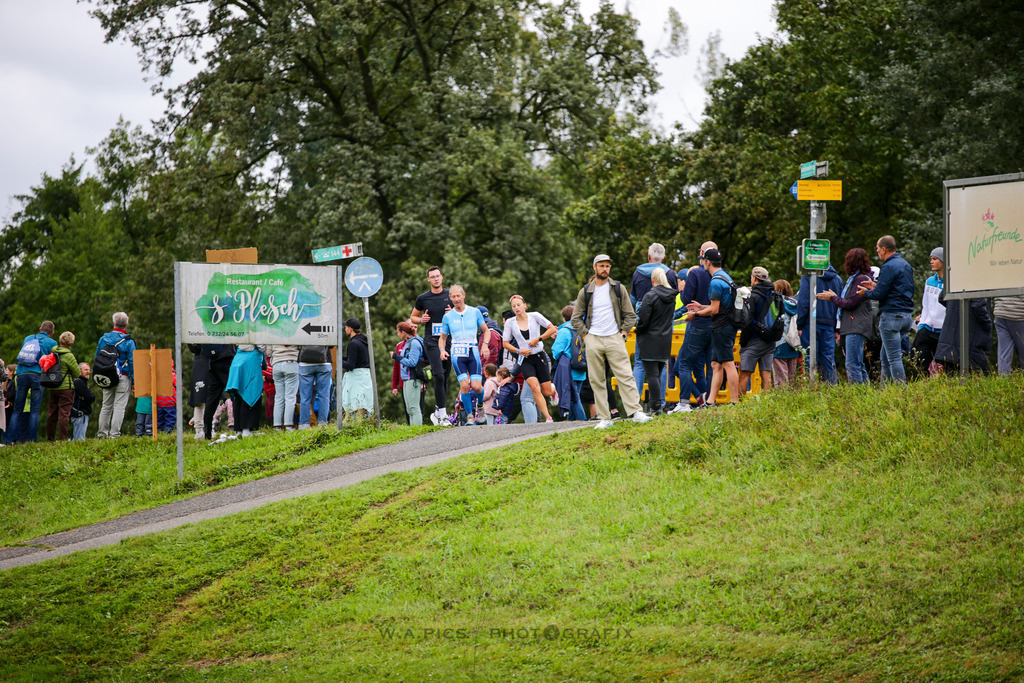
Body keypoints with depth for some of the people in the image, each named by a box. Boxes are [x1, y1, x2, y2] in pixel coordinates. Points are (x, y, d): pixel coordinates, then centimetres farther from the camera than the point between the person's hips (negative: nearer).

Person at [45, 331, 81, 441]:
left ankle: (50, 437, 19)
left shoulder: (53, 353, 4)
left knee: (52, 412, 13)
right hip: (66, 387, -6)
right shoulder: (68, 356, -14)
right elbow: (77, 373, -6)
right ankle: (63, 438, -8)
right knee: (64, 412, -5)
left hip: (52, 388, 6)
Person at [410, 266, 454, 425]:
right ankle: (442, 414, -16)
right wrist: (421, 320, -4)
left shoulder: (450, 296, 7)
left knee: (445, 378, 6)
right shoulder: (423, 298, 5)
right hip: (431, 341, -2)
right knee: (439, 376, -16)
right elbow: (413, 317, 18)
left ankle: (438, 412, 17)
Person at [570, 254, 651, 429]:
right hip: (593, 341, 1)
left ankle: (635, 412, -10)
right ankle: (604, 418, 2)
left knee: (625, 377, -9)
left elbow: (630, 315, 9)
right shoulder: (585, 292, 7)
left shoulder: (618, 289, 6)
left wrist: (623, 334, 0)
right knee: (597, 381, 0)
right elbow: (576, 318, 13)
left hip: (615, 339, -1)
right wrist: (585, 336, 3)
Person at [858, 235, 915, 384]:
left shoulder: (889, 267, -14)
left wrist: (866, 292, 7)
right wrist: (876, 286, 22)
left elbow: (879, 295, -16)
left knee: (894, 358, -9)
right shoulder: (905, 265, 15)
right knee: (885, 357, 16)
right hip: (907, 315, 9)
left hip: (891, 315, -9)